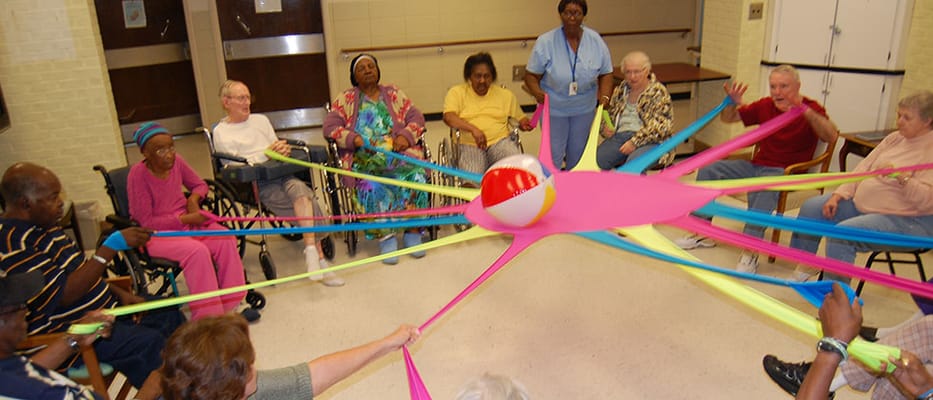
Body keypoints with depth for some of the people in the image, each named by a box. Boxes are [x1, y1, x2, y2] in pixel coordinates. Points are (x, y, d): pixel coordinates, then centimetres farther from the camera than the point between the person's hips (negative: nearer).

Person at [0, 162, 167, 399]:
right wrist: (111, 247, -32)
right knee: (151, 343, -27)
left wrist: (119, 294, 5)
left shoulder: (42, 226, 8)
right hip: (65, 333, -10)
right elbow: (65, 294, -29)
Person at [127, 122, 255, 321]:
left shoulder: (176, 161, -3)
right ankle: (208, 317, -23)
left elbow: (199, 185, 15)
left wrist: (193, 198, -8)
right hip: (156, 233, -6)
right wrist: (185, 219, -20)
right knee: (196, 250, -32)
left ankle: (229, 306, -12)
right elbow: (146, 222, -16)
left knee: (226, 239, -19)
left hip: (186, 221, 6)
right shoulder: (138, 174, -17)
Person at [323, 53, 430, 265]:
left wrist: (406, 135, -7)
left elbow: (416, 118, 15)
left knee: (416, 177, -30)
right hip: (365, 159, -1)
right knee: (371, 187, -34)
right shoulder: (345, 100, 17)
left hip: (397, 153, 2)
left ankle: (413, 233, -19)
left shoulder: (394, 94, 22)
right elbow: (330, 127, 6)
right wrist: (354, 139, -12)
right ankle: (385, 238, -24)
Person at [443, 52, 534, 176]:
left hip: (500, 141, 2)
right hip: (470, 144, -2)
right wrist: (473, 129, -21)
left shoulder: (505, 95, 19)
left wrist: (525, 124, -1)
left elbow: (520, 118, 24)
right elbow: (448, 117, -6)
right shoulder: (457, 92, 10)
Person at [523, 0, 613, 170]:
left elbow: (606, 73, 4)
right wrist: (537, 92, -29)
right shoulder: (545, 42, -13)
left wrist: (604, 97, -13)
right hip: (553, 108, -3)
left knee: (578, 155, 16)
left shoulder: (596, 41, -4)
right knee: (553, 156, 0)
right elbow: (531, 75, -10)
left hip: (584, 109, 3)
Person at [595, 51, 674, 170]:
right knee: (595, 159, -25)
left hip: (650, 141, -5)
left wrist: (635, 141, -17)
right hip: (620, 135, 5)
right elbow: (609, 112, 30)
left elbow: (661, 126, -10)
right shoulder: (621, 89, 18)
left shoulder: (658, 92, 1)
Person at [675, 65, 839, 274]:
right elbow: (727, 119, 13)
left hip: (786, 171, -6)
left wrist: (807, 112, -40)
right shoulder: (765, 106, 6)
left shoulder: (811, 109, -7)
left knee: (763, 186, -39)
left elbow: (831, 136, -26)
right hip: (756, 165, 6)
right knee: (708, 170, -8)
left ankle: (750, 252, -36)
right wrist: (732, 104, -9)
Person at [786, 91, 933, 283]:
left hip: (907, 221, -9)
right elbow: (864, 168, 11)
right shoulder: (895, 138, 9)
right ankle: (804, 265, 14)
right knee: (812, 207, 1)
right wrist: (838, 195, 0)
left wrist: (902, 177, -36)